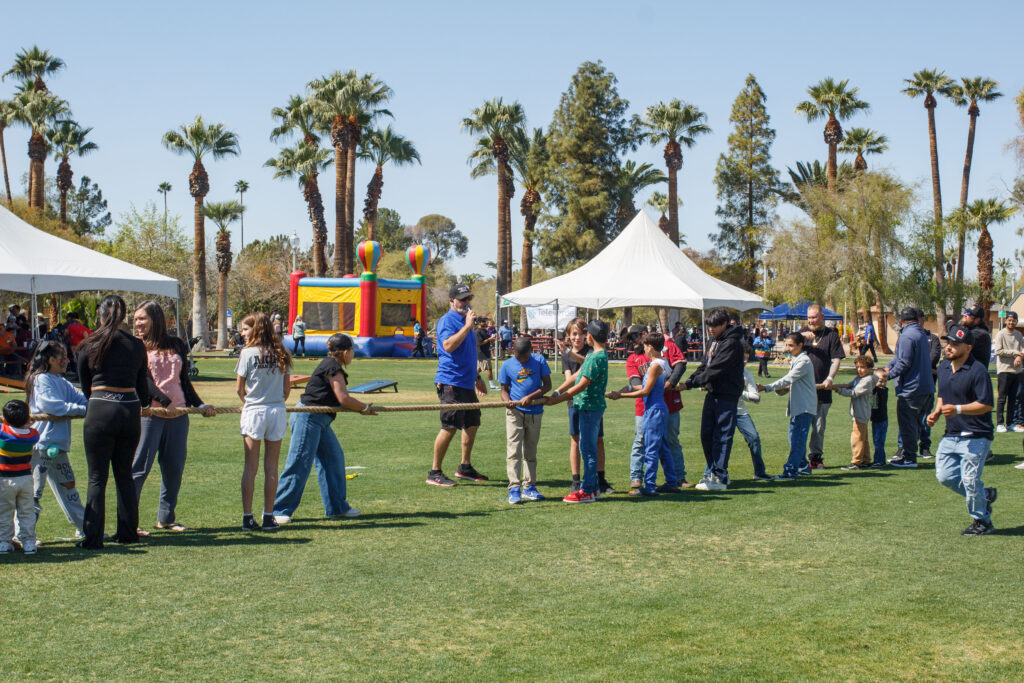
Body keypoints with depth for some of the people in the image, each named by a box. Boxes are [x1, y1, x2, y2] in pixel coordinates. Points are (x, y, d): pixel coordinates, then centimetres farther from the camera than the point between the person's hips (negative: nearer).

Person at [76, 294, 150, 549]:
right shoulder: (137, 346, 6)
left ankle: (92, 538, 1)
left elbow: (85, 386, 12)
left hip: (100, 411, -3)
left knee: (97, 477, 3)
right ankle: (128, 531, 22)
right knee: (124, 474, 17)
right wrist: (142, 404, 38)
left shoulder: (89, 346, 0)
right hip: (130, 410, 3)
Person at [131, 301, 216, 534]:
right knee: (140, 466, -5)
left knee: (175, 467, 6)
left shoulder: (177, 346, 14)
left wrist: (200, 405, 13)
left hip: (178, 414, 4)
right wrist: (165, 401, -20)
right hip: (149, 414, -4)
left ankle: (166, 517, 18)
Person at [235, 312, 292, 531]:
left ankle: (247, 517, 3)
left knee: (250, 467, 3)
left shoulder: (248, 353, -7)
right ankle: (268, 517, 10)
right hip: (277, 412, 3)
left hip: (254, 412, -3)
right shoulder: (281, 354, 5)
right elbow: (287, 388, 7)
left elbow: (239, 388, -2)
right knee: (271, 467, 8)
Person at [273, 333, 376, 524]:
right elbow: (344, 400, -17)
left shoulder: (333, 367, 17)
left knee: (333, 458, 12)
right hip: (308, 418, -11)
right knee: (300, 463, -10)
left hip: (320, 421, 11)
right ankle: (278, 510, -6)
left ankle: (337, 507, 21)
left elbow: (344, 399, 20)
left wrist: (362, 408, 9)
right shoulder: (332, 368, -14)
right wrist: (365, 408, -3)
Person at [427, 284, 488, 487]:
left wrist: (477, 377, 29)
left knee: (472, 424, 13)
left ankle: (465, 468, 25)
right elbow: (448, 345, -27)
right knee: (450, 427, -11)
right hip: (451, 382, -10)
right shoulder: (447, 320, -9)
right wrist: (467, 326, -24)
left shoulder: (465, 320, 20)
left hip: (466, 383, 10)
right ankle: (434, 473, -4)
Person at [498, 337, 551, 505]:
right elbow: (504, 389, 5)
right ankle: (514, 488, -11)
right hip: (515, 413, -2)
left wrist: (531, 397, -15)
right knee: (513, 450, -9)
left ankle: (529, 487, 20)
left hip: (535, 412, 2)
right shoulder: (507, 365, -1)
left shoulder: (539, 361, -1)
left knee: (531, 451, 11)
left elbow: (547, 385, -1)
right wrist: (507, 401, -17)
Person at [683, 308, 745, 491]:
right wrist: (690, 379, 0)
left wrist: (691, 383, -20)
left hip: (727, 395, -9)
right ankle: (715, 472, 22)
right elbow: (705, 365, 17)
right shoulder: (715, 340, 14)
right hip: (713, 392, 9)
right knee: (706, 435, 11)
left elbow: (715, 370, -21)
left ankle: (720, 479, -2)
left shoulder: (732, 343, -16)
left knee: (721, 437, -6)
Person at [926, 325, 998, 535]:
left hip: (976, 437, -8)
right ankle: (984, 495, 28)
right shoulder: (944, 367, 9)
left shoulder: (978, 370, -16)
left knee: (970, 480, -5)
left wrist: (958, 409, -27)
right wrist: (936, 412, 4)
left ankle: (982, 522, 15)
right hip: (951, 435, 8)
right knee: (944, 476, 6)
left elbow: (986, 405, -18)